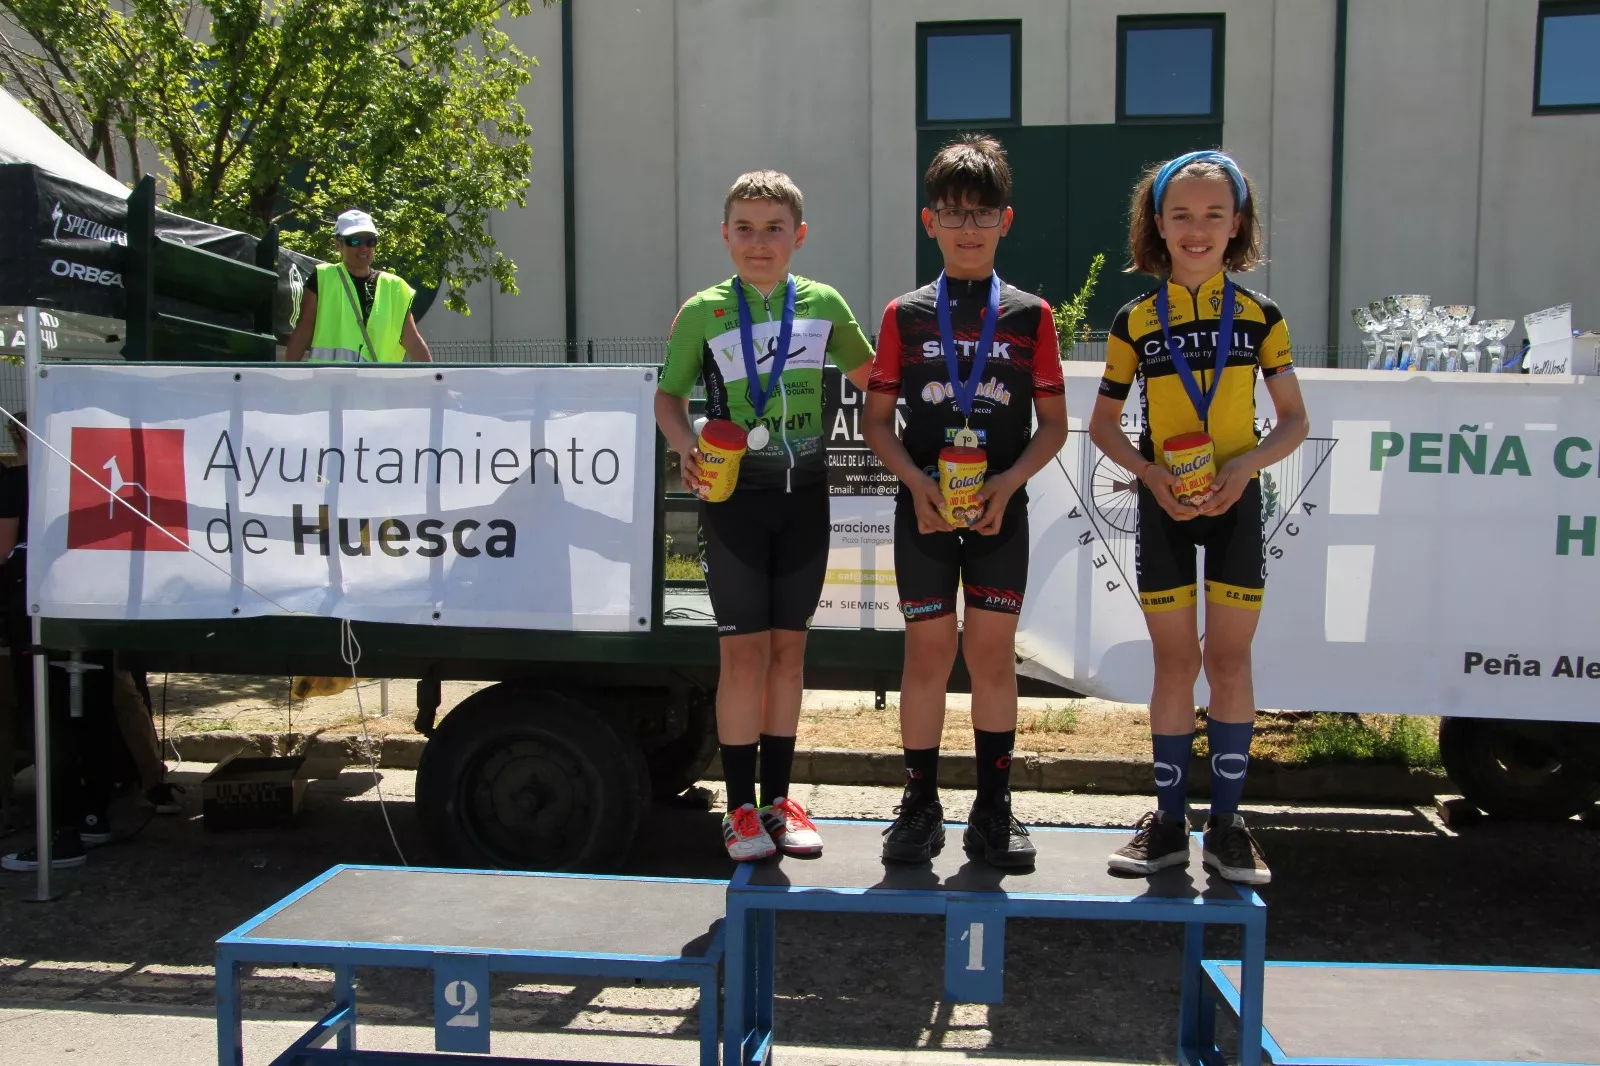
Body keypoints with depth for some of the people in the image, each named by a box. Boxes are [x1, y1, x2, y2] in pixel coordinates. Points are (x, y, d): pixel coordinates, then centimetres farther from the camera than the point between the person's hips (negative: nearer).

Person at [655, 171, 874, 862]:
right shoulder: (703, 312, 0)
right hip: (735, 495, -2)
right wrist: (686, 448, -12)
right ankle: (741, 808, 9)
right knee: (744, 649, -3)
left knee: (788, 648, 9)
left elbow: (871, 376, 18)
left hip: (804, 494, 3)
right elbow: (668, 395, 6)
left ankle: (778, 799, 21)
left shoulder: (823, 304, 5)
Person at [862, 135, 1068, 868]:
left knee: (992, 651, 5)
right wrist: (915, 482, -13)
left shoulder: (1030, 315, 3)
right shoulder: (905, 315, 3)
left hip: (999, 507, 0)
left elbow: (1054, 423, 4)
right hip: (924, 506, 0)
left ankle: (993, 807, 18)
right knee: (928, 650, 4)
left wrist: (1009, 480, -12)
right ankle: (920, 804, 17)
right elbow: (877, 418, 3)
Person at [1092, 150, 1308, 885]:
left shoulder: (1259, 315, 0)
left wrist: (1246, 464, -15)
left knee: (1229, 658, 5)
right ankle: (1169, 822, 17)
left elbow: (1294, 419, 3)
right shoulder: (1135, 321, 0)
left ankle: (1226, 824, 16)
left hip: (1234, 502, 0)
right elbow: (1103, 423, 5)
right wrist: (1150, 472, -13)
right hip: (1164, 505, 0)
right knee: (1175, 661, 5)